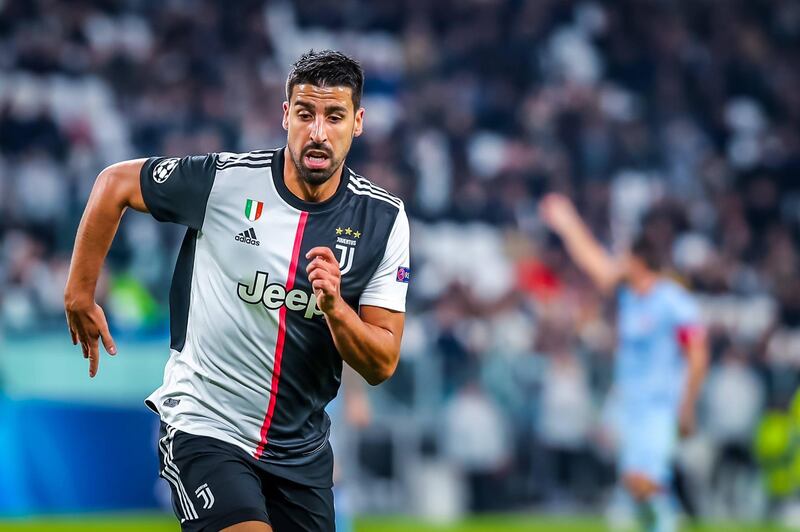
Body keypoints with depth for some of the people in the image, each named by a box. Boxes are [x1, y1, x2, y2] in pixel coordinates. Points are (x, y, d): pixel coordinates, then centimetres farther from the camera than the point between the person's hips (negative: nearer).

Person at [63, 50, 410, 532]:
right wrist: (80, 294, 7)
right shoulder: (223, 179, -12)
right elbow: (115, 183, 5)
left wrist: (335, 308, -23)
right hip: (205, 429, -4)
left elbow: (382, 365, -4)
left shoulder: (384, 218, -4)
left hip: (302, 450, 4)